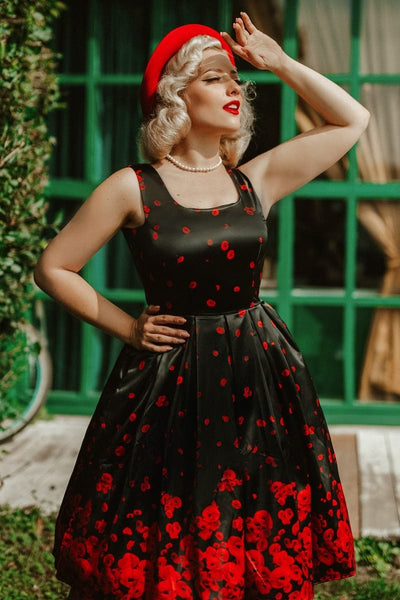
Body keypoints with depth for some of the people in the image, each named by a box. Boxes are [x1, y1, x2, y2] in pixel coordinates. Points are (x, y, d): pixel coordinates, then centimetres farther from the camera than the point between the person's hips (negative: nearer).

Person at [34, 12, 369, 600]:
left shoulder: (255, 180, 5)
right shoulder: (133, 188, -5)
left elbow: (351, 119, 10)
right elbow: (53, 268, 2)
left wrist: (280, 62, 6)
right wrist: (127, 328, -1)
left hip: (260, 376, 3)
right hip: (171, 385, -3)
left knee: (267, 547, 9)